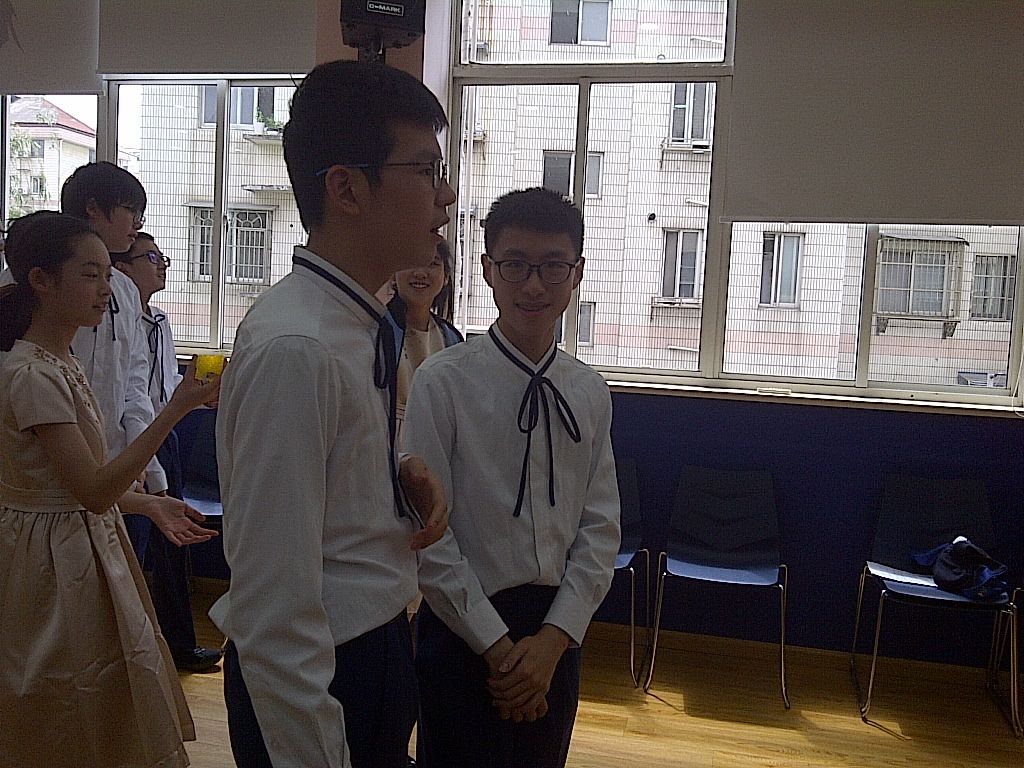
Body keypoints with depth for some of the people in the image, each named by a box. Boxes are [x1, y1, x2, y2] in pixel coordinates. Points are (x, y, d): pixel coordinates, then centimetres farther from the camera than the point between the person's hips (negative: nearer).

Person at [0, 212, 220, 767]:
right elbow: (94, 491, -27)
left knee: (104, 717, 17)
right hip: (57, 559, -9)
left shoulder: (60, 363, 9)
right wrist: (175, 410, -31)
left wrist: (150, 503, 8)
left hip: (87, 550, 9)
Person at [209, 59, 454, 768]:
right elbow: (274, 614, -28)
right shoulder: (294, 348, -27)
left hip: (379, 648, 9)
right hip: (314, 684, -8)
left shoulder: (360, 322, 2)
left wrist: (403, 471, -2)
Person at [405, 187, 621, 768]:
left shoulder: (591, 393, 0)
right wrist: (497, 644, -11)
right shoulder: (444, 382, -13)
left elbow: (601, 527, 0)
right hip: (464, 632, -4)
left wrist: (553, 639, -9)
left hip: (556, 636, 4)